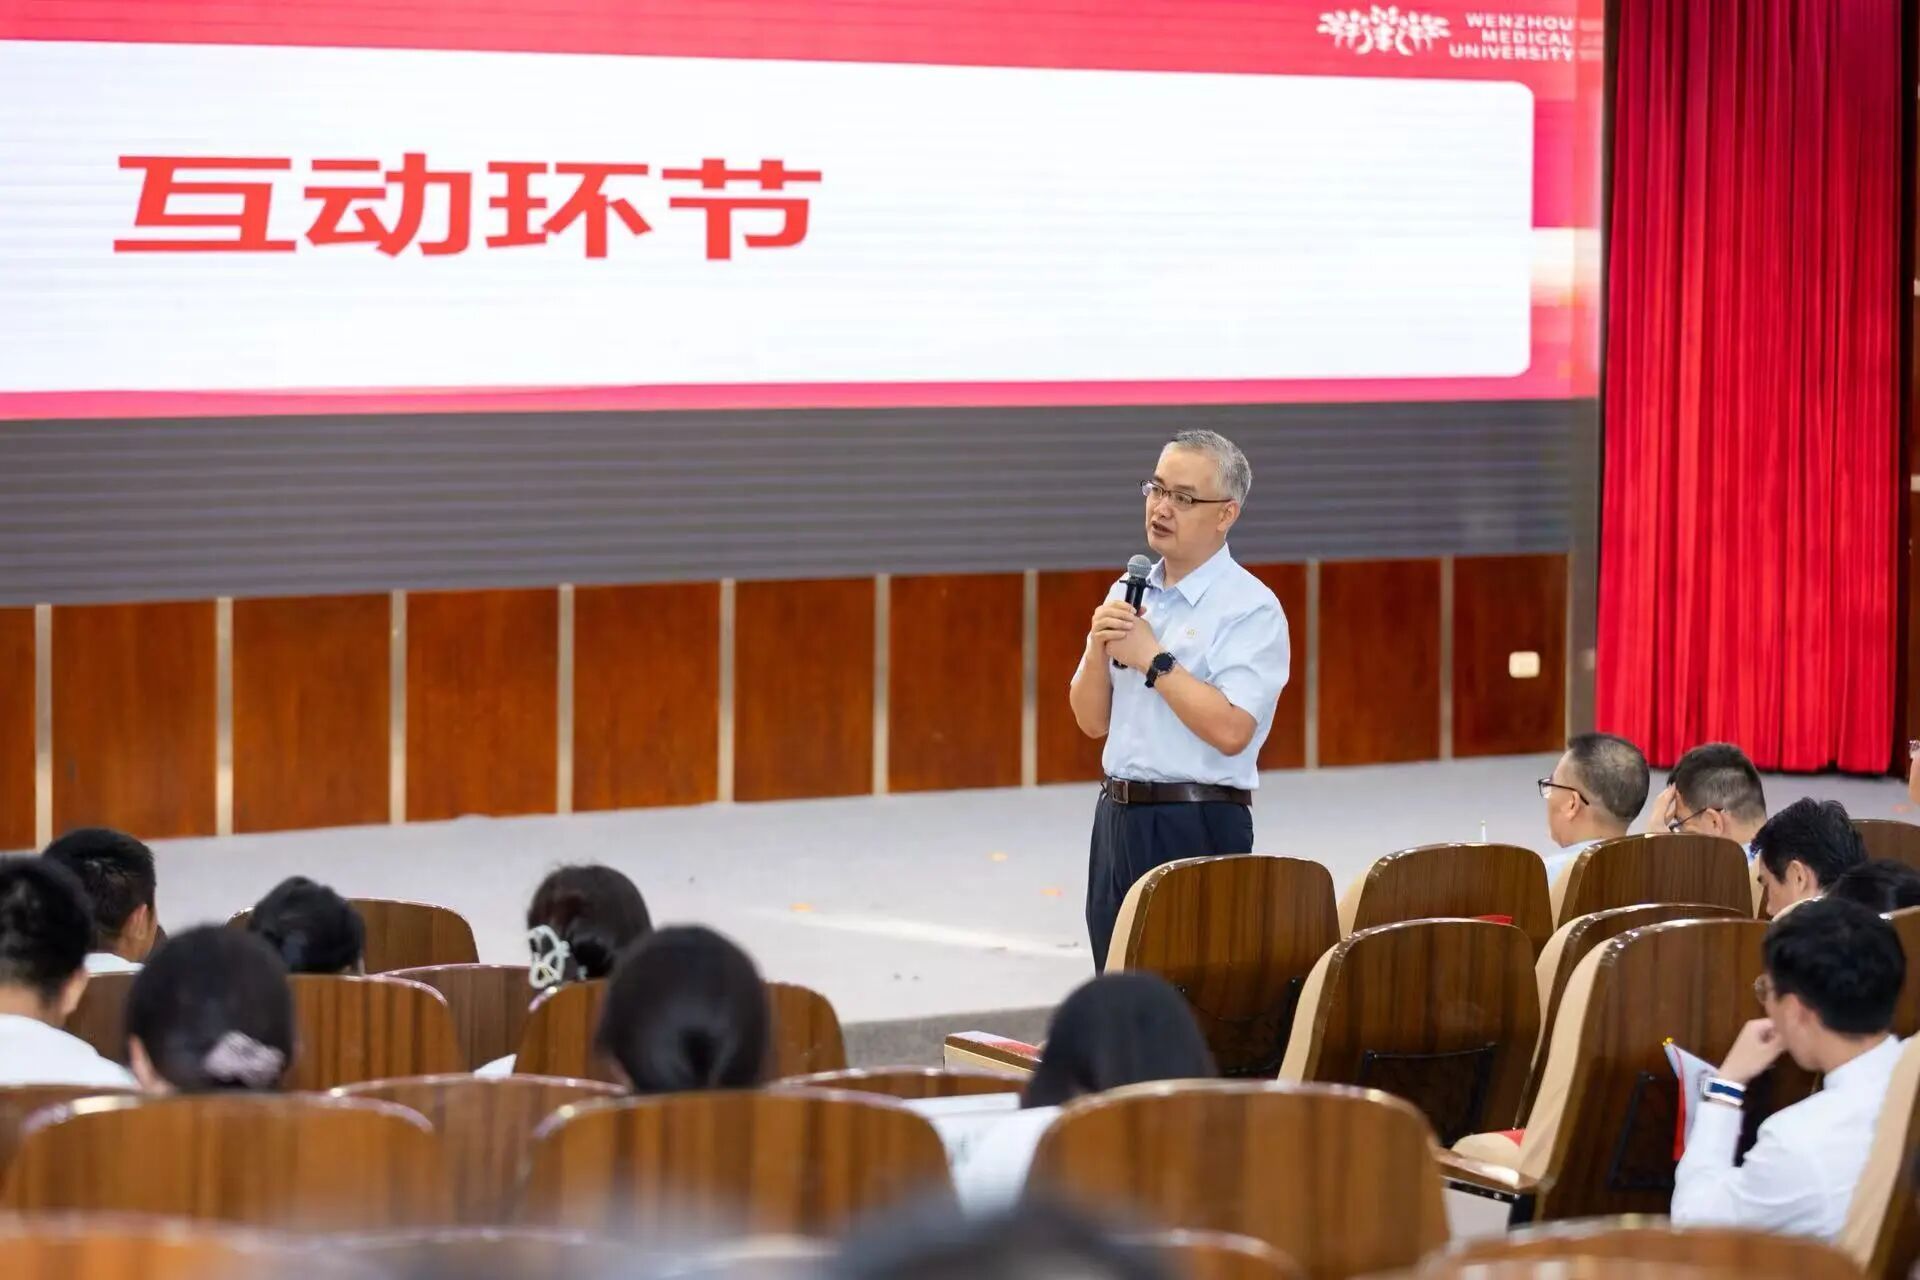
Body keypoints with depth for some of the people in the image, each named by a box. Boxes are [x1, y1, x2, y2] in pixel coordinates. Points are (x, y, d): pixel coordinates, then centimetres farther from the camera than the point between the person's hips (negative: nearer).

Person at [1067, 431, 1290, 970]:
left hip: (1197, 825, -7)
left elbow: (1230, 730, -21)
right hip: (1118, 819, 7)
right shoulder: (1128, 594, 13)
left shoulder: (1250, 609, -9)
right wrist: (1098, 650, -6)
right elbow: (1093, 721, 12)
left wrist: (1152, 659, -16)